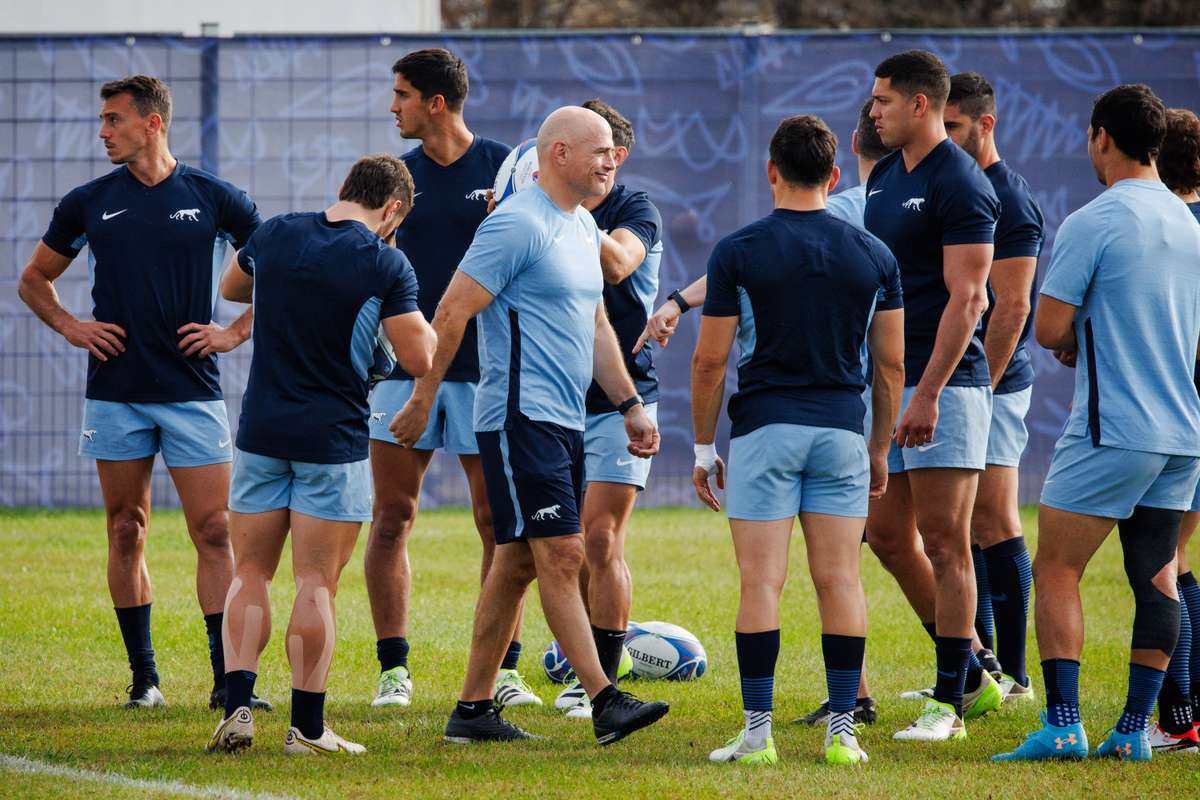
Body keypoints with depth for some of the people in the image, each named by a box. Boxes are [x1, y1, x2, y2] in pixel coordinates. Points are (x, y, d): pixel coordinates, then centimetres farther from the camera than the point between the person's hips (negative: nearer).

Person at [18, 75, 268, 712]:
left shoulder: (214, 198, 1)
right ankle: (143, 677, 12)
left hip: (193, 390, -2)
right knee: (126, 534, 4)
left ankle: (227, 680, -5)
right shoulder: (88, 203, 6)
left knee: (214, 532, -6)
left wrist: (236, 332, 0)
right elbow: (34, 279, 19)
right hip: (115, 391, 2)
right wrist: (71, 327, 3)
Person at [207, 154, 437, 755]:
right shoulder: (384, 264, -10)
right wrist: (432, 326, 13)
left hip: (262, 432, 3)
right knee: (317, 584, 0)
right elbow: (418, 358, -8)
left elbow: (230, 287, 23)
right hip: (335, 439, -3)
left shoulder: (275, 235, 3)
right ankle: (307, 727, 0)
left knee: (250, 573, 10)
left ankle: (237, 706, -4)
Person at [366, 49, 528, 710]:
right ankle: (393, 669, 5)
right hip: (404, 370, 2)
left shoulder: (505, 169, 0)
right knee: (392, 519, -1)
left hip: (486, 373, -2)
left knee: (498, 523, 0)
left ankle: (504, 670, 8)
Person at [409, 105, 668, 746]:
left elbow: (595, 326, 26)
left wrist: (630, 405, 23)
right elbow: (451, 313, -14)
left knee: (517, 562, 9)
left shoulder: (583, 228, 17)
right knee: (561, 553, -12)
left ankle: (473, 710, 13)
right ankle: (605, 704, -14)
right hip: (520, 420, -10)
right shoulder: (518, 224, -13)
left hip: (564, 422, 10)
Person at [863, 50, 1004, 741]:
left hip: (944, 385, -9)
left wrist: (928, 392, -23)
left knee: (944, 541, -7)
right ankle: (972, 677, 21)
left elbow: (967, 298, -18)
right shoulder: (884, 176, 15)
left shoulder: (961, 185, -13)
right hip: (888, 380, 9)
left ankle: (951, 702, -3)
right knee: (888, 533, 11)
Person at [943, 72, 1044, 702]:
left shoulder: (1008, 201, -12)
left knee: (995, 527, -7)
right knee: (965, 530, 9)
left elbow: (1011, 307, -16)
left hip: (991, 385, -9)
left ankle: (1013, 674, -4)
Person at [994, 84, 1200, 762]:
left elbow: (1049, 329, -12)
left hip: (1112, 432, -7)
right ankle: (1136, 729, 7)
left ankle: (1064, 725, -10)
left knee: (1057, 572, -1)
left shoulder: (1093, 223, -11)